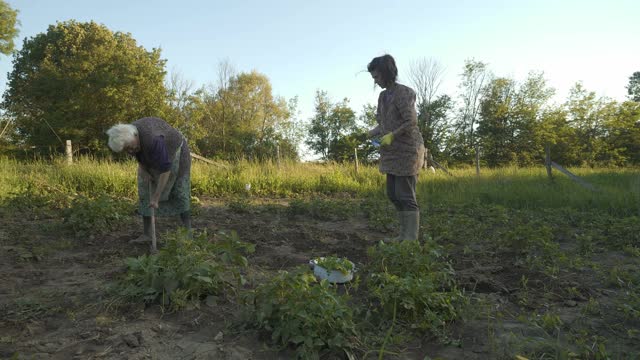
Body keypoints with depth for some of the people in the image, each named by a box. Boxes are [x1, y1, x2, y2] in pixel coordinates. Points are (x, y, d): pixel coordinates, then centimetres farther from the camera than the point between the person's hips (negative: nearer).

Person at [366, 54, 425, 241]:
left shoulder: (403, 93, -12)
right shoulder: (383, 96, 13)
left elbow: (412, 122, -18)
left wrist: (392, 135, -22)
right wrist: (371, 133, 1)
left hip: (407, 150, -8)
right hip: (393, 152, 9)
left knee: (405, 195, -8)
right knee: (393, 194, 10)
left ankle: (411, 238, -1)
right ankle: (404, 234, 21)